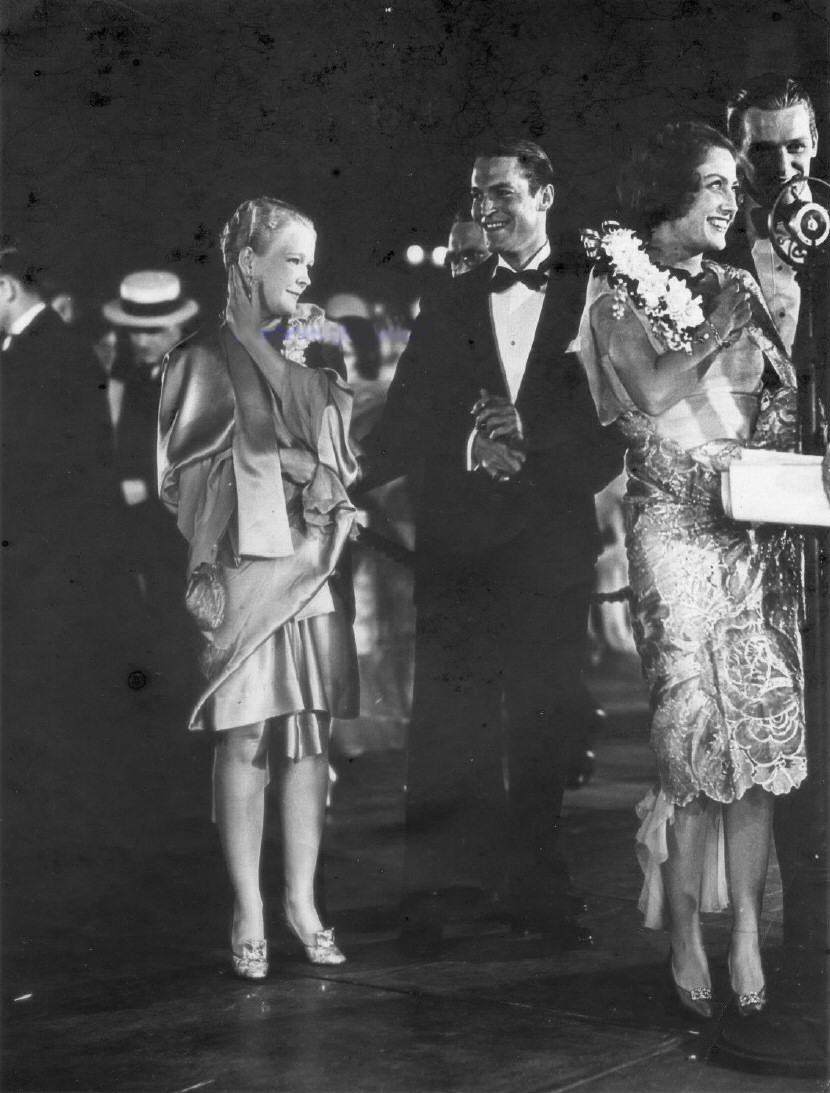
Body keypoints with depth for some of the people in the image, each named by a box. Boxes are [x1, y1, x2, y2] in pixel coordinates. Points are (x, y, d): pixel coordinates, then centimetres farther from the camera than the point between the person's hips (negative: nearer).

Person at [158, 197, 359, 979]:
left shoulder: (313, 359, 15)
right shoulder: (208, 362, 1)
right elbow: (190, 477, -4)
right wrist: (289, 464, -8)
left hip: (312, 566, 5)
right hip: (245, 567, -5)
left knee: (311, 735, 4)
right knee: (245, 739, -4)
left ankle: (301, 900, 13)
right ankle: (248, 913, 4)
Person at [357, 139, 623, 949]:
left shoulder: (589, 300, 6)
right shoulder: (447, 307, 12)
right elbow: (405, 425, 6)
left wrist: (536, 446, -12)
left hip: (552, 544, -1)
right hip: (458, 542, 1)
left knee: (543, 728, 5)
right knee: (448, 724, -1)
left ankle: (536, 890, 15)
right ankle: (438, 891, 6)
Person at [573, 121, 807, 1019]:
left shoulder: (740, 288, 16)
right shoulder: (618, 288, 3)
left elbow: (784, 403, 11)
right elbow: (651, 393, -11)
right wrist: (722, 330, -5)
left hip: (758, 527, 4)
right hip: (676, 524, -4)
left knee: (764, 724, -2)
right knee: (694, 723, -6)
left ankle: (746, 935, 5)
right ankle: (685, 940, 4)